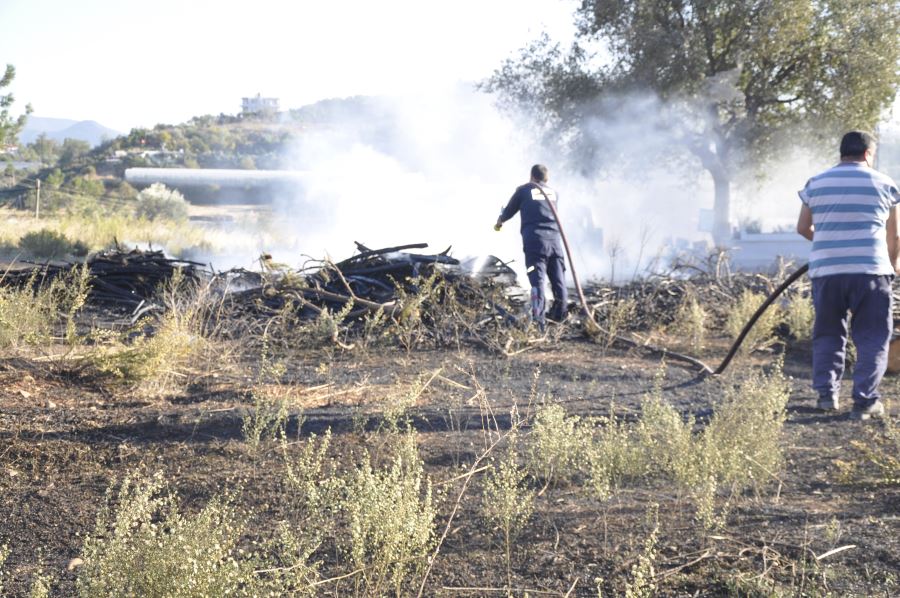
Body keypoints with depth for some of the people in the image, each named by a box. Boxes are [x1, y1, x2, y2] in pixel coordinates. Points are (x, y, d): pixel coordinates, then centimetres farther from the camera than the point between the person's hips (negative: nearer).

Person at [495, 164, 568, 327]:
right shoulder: (553, 193, 19)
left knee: (537, 280, -11)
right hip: (554, 240, 3)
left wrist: (499, 223, 39)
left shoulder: (524, 190, 9)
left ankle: (538, 319, -22)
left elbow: (508, 211, 18)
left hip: (534, 240, -3)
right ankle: (559, 315, 19)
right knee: (558, 280, 11)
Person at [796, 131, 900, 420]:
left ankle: (826, 393, 10)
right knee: (872, 339, 4)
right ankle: (865, 401, -1)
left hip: (826, 270, 2)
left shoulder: (815, 184, 10)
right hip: (870, 270, -2)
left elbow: (803, 228, 16)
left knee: (827, 335, 15)